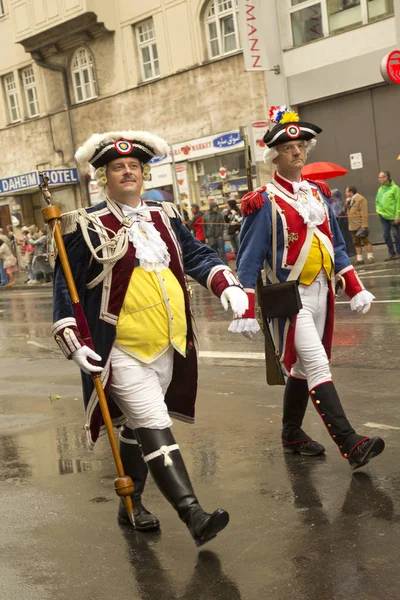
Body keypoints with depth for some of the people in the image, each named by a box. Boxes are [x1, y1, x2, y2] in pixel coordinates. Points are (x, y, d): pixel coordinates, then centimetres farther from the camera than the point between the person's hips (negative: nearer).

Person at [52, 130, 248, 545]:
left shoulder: (165, 216, 9)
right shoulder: (85, 227, -8)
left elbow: (197, 255, 15)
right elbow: (66, 287, -5)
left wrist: (226, 285, -2)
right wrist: (73, 342, -13)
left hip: (167, 347, 6)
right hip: (120, 352, -6)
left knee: (137, 427, 19)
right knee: (155, 428, -13)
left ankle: (131, 503, 34)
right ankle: (194, 516, -14)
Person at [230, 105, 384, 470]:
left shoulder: (318, 193, 10)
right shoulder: (264, 202, -10)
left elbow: (335, 246, 15)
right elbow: (249, 261, -10)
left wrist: (356, 289, 11)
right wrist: (245, 312, -13)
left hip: (321, 292, 7)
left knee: (301, 368, 16)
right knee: (318, 368, -12)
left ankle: (292, 434, 29)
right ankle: (350, 445, -14)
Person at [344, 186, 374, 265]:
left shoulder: (361, 199, -10)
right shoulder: (350, 200, 17)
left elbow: (364, 213, -15)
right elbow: (346, 211, 20)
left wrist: (364, 226, -20)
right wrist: (346, 203, 2)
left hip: (360, 225, -9)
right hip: (352, 226, 9)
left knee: (365, 240, -5)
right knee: (356, 243, 8)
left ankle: (370, 257, -2)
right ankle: (360, 259, 10)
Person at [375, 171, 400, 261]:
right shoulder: (380, 189, 11)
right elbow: (377, 201, 22)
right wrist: (379, 210, 6)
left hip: (392, 216, -6)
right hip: (383, 216, 6)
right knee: (386, 235, 6)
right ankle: (391, 253, 13)